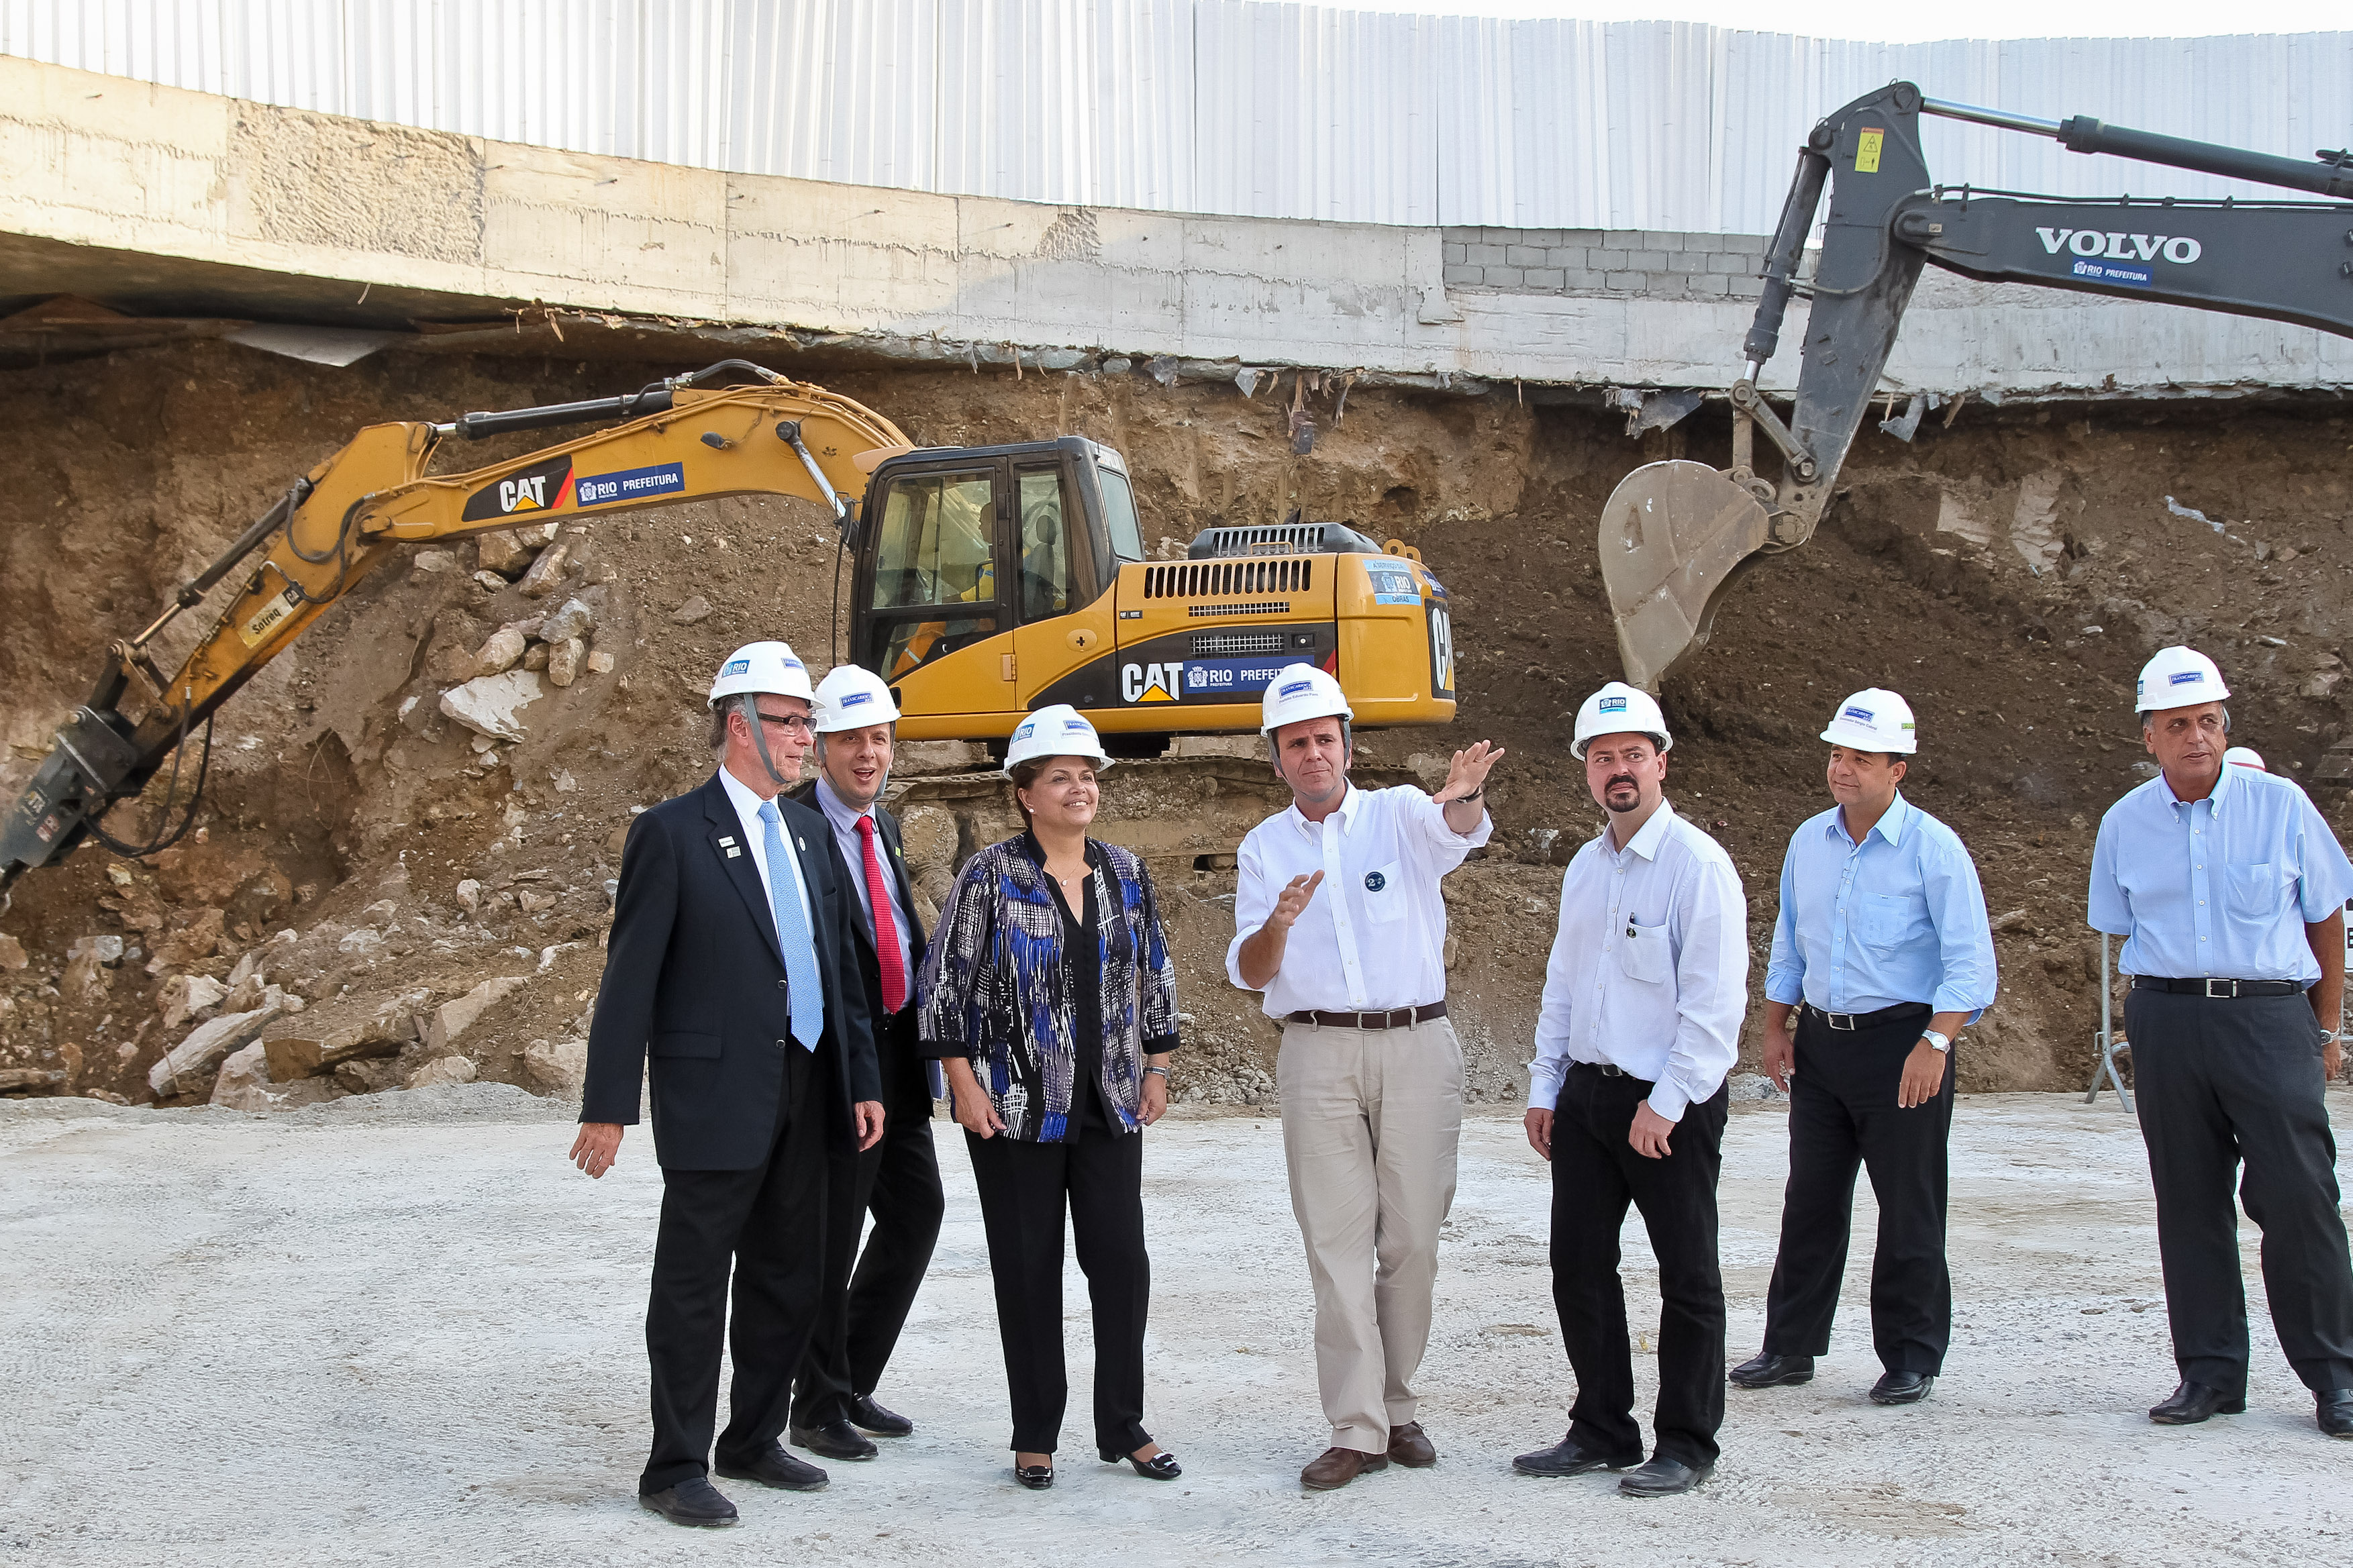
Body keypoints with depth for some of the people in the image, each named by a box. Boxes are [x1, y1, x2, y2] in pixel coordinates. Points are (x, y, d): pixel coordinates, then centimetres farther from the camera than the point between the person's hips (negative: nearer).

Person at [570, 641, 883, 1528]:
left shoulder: (808, 834, 13)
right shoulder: (672, 833, -8)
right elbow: (631, 979, -10)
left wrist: (863, 1081, 10)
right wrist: (608, 1107, -12)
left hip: (805, 1096, 7)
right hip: (715, 1097, -7)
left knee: (789, 1281, 14)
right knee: (693, 1290, 1)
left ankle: (753, 1442, 28)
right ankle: (676, 1471, 10)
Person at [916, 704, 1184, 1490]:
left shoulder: (1126, 873, 7)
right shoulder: (991, 876, -6)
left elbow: (1155, 974, 15)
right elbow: (944, 981, -5)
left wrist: (1157, 1069, 11)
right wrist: (963, 1083, -9)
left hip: (1108, 1103, 3)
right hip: (1015, 1104, -3)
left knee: (1122, 1258, 1)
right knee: (1028, 1268, 4)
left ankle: (1123, 1426, 15)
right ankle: (1035, 1437, 15)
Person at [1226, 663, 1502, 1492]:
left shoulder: (1400, 814, 3)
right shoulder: (1264, 848, 9)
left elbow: (1459, 832, -21)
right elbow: (1248, 974, 4)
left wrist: (1462, 798, -45)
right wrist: (1278, 923, -18)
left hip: (1417, 1044, -1)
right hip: (1319, 1051, 1)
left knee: (1413, 1236, 3)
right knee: (1337, 1239, -2)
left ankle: (1396, 1406, 18)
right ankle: (1356, 1430, 1)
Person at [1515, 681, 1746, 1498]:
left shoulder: (1697, 864, -11)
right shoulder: (1585, 868, 12)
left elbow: (1715, 1001, -15)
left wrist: (1665, 1103, -17)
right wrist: (1544, 1087, 13)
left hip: (1671, 1106, -7)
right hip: (1587, 1095, 7)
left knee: (1687, 1278, 5)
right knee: (1579, 1267, 10)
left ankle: (1686, 1445, 16)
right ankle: (1602, 1431, 23)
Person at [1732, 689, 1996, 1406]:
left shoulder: (1933, 847, -9)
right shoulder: (1809, 841, 9)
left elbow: (1970, 960, -12)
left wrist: (1934, 1044, -20)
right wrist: (1777, 1029, 14)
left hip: (1903, 1043, -5)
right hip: (1821, 1041, 5)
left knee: (1909, 1210, 1)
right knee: (1811, 1199, 10)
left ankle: (1911, 1360, 11)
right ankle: (1791, 1346, 20)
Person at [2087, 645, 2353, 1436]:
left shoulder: (2280, 805, 1)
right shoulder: (2124, 825, 8)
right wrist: (2154, 1021, 12)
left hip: (2269, 1015, -2)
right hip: (2167, 1024, 3)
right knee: (2189, 1202, 6)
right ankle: (2210, 1372, 15)